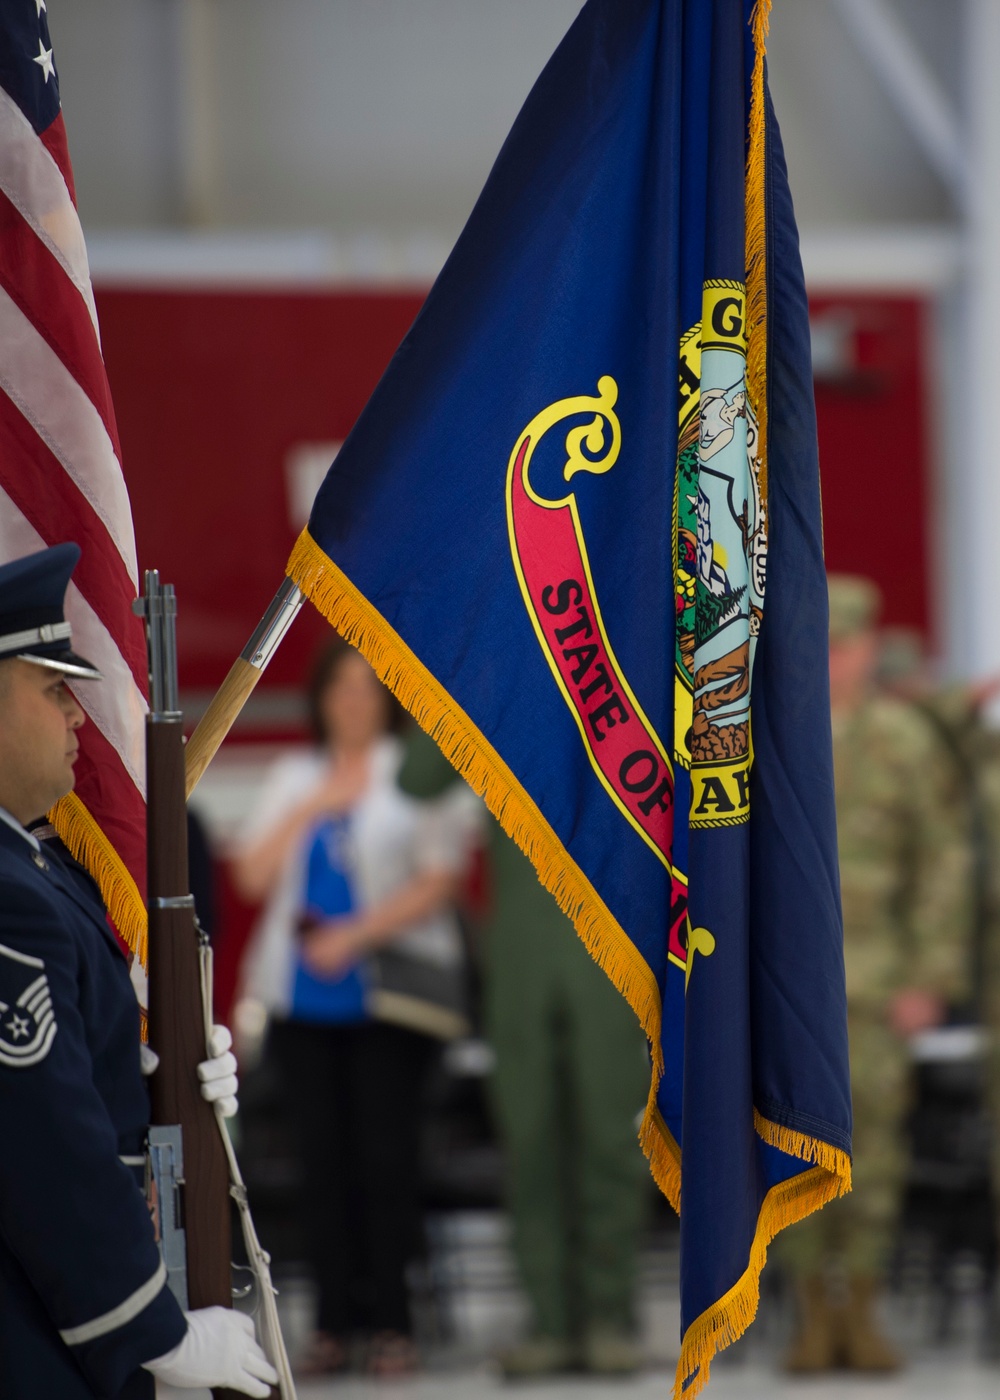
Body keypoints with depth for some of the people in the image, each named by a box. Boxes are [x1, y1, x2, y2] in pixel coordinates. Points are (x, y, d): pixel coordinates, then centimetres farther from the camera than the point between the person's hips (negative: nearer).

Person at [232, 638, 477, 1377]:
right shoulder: (294, 777, 19)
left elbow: (440, 879, -5)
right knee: (325, 1157, 2)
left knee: (387, 1156, -8)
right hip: (304, 997, 4)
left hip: (387, 993, -4)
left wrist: (355, 934, -13)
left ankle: (391, 1323, -5)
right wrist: (310, 809, -1)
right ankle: (336, 1322, 3)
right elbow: (254, 875, 11)